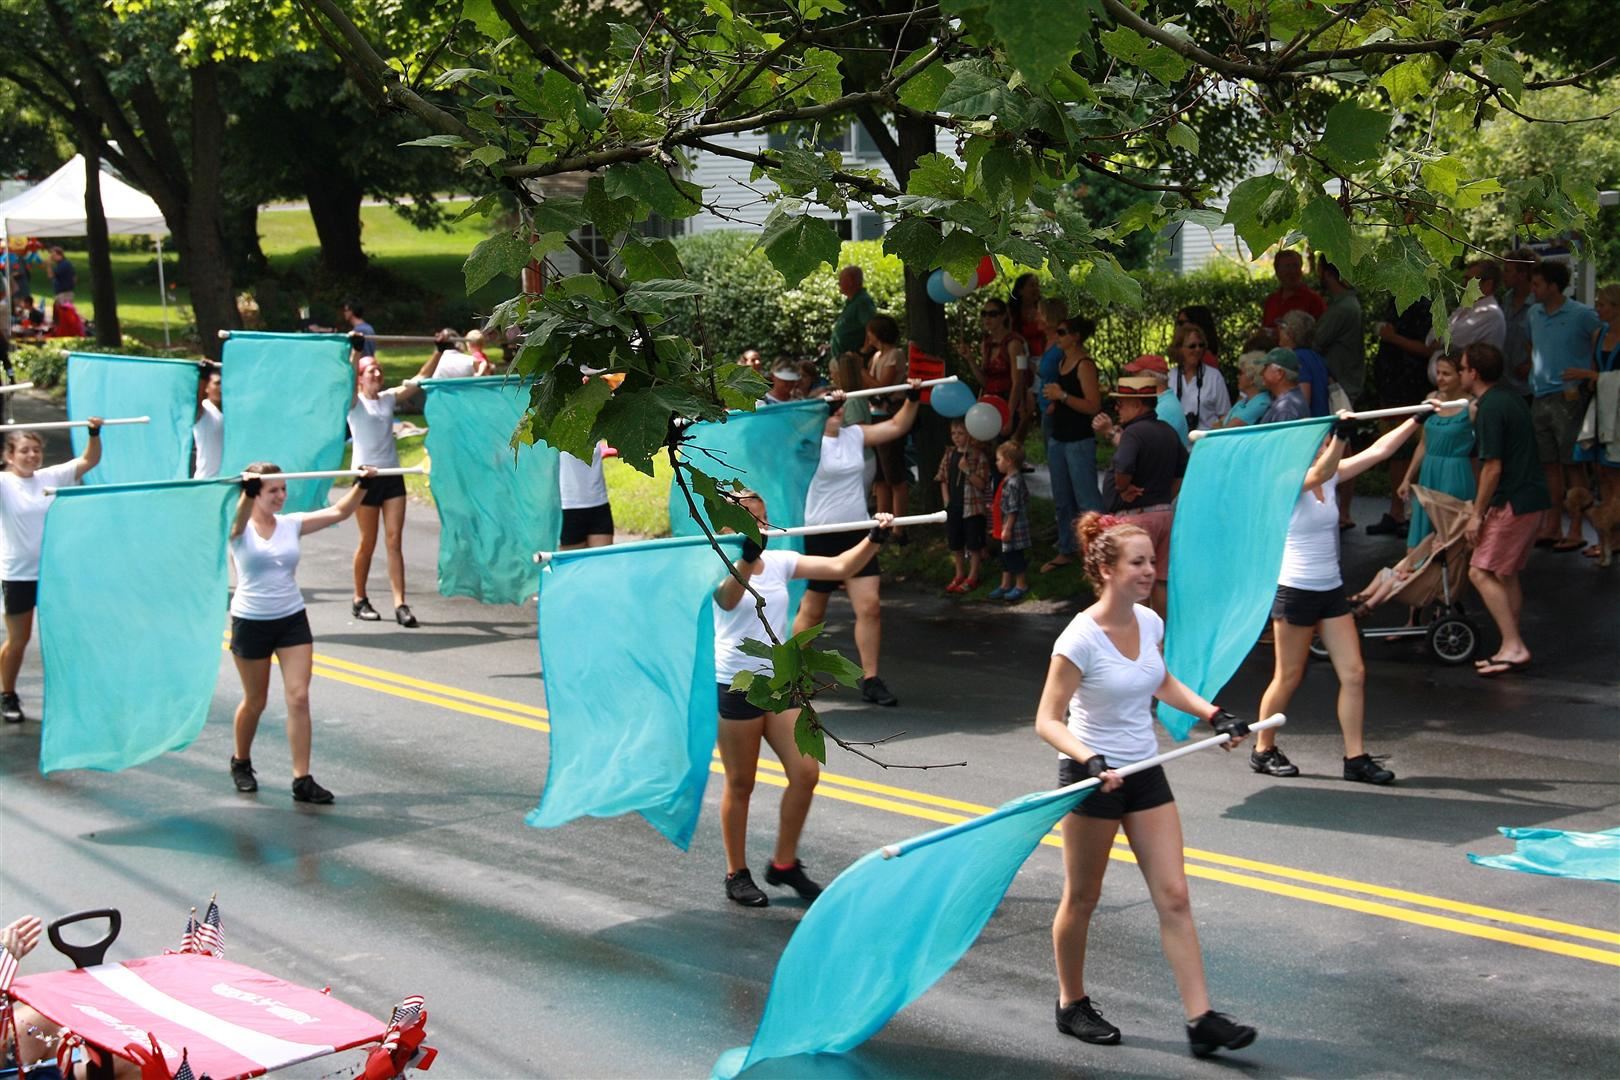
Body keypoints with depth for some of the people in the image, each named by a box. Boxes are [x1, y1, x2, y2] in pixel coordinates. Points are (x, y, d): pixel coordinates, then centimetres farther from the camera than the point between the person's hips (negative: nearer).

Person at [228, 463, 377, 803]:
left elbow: (339, 511, -2)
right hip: (251, 622, -3)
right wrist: (247, 490, -53)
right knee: (255, 701, 10)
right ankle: (241, 763, 36)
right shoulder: (241, 529, -9)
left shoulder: (291, 525, 2)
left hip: (292, 620, 3)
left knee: (299, 698, -7)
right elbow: (240, 518, -34)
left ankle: (302, 780, -5)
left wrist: (363, 484, -17)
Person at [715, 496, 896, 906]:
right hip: (735, 686, -6)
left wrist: (875, 539, -14)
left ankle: (784, 863, 17)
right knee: (741, 784, 4)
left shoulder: (779, 562, 5)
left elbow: (839, 567, -1)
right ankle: (737, 874, 19)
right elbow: (728, 598, -35)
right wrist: (747, 556, -52)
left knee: (806, 773, 0)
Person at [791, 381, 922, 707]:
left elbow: (897, 426, 12)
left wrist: (913, 398, 0)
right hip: (819, 536, -5)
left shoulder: (855, 436, 7)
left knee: (870, 607, -4)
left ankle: (870, 680, 2)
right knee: (812, 611, 7)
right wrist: (826, 409, -41)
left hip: (856, 534, 5)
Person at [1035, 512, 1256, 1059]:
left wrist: (1211, 712, 9)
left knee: (1174, 897, 1)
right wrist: (1092, 762, -33)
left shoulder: (1149, 622, -1)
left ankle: (1201, 1019, 3)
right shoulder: (1081, 639, -21)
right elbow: (1048, 721, -20)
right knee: (1082, 899, 11)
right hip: (1091, 778, -6)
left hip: (1145, 773, 6)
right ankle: (1072, 1004, 29)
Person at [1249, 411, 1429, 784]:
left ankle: (1355, 758, 6)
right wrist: (1341, 436, -50)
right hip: (1295, 590, -7)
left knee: (1354, 673, 1)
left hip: (1331, 589, 7)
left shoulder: (1331, 478, 6)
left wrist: (1417, 420, 0)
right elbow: (1319, 473, -36)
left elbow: (1378, 451, 5)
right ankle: (1263, 751, 19)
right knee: (1288, 678, 3)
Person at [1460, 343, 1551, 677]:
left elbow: (1493, 467, -18)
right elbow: (1535, 441, 23)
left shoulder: (1489, 409, -16)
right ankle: (1512, 647, 17)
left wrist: (1477, 513, -12)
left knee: (1481, 572, -8)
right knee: (1505, 573, 15)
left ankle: (1513, 648, -11)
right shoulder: (1511, 399, 13)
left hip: (1513, 502, -10)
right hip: (1534, 497, 10)